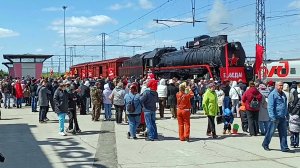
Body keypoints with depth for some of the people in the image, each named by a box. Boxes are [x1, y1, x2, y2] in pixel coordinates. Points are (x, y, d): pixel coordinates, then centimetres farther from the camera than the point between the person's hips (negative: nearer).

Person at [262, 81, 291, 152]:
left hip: (282, 117, 7)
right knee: (271, 132, 4)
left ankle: (284, 147, 9)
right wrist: (272, 117, -21)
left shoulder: (283, 94, 16)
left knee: (284, 133, 5)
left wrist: (287, 114, 20)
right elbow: (270, 106, -15)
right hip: (275, 117, -7)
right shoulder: (273, 94, -10)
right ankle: (265, 144, 20)